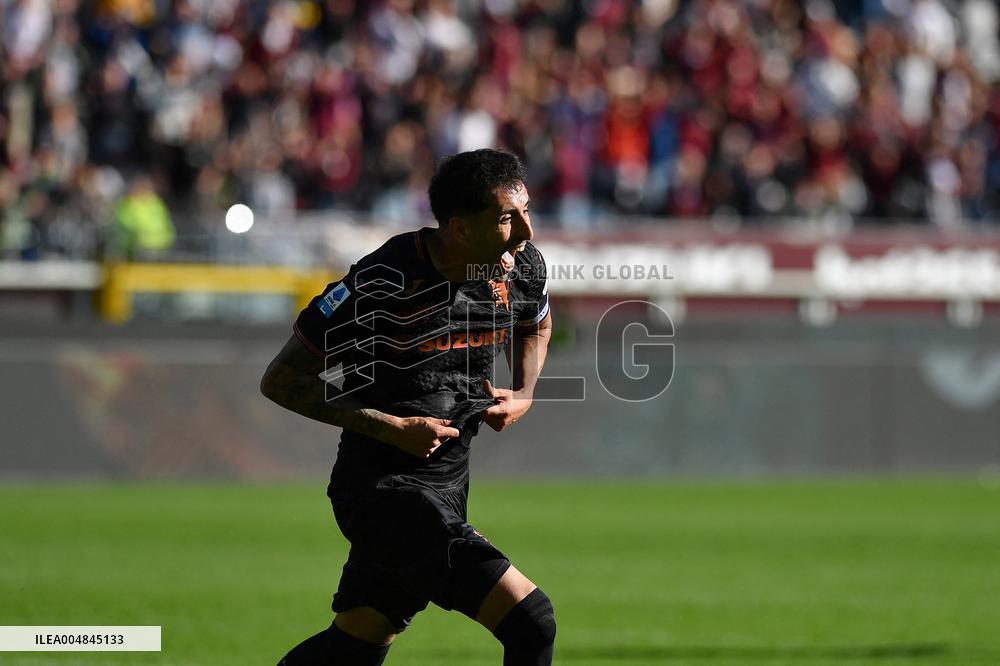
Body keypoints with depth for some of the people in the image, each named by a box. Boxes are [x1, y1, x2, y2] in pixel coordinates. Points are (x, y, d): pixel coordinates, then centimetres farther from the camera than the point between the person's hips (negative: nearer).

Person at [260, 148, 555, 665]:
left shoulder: (522, 266, -1)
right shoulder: (381, 284, -21)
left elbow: (536, 324, 26)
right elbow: (281, 381, -13)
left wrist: (523, 397, 6)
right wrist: (393, 428, -19)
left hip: (447, 487, 8)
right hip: (383, 491, -8)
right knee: (531, 623, -19)